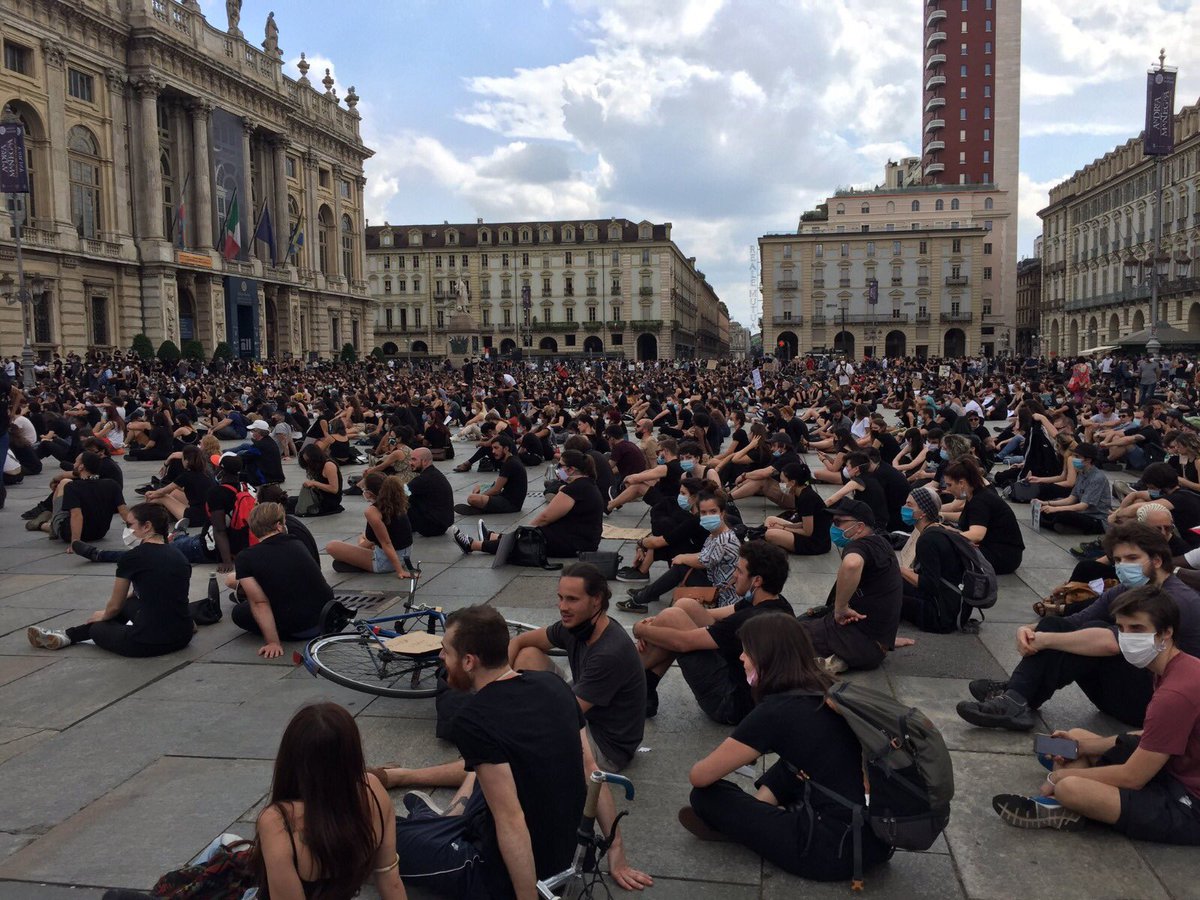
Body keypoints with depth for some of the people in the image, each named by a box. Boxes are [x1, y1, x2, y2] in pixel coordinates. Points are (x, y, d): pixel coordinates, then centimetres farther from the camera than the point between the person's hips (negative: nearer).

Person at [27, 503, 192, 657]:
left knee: (98, 627, 26)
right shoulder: (179, 556, 10)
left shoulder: (132, 557, -6)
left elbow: (114, 607, 7)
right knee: (128, 604, 30)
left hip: (148, 643, -6)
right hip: (183, 637, 6)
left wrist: (104, 615, 29)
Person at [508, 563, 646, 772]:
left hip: (607, 748, -9)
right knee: (528, 655, -2)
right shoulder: (575, 625, -7)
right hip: (583, 716, 9)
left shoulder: (610, 653, -31)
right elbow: (519, 641, 6)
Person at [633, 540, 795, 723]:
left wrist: (641, 629, -5)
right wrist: (657, 623, -1)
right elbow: (710, 616, 8)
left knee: (671, 617, -14)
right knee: (685, 606, 3)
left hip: (733, 705, -9)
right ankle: (644, 690, 5)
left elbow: (683, 642, -22)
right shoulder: (777, 604, 1)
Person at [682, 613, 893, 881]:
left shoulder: (775, 712, -15)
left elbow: (699, 778, -6)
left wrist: (730, 757, 15)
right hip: (879, 832, 8)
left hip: (838, 848, -7)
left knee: (705, 797, -1)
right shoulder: (828, 693, 6)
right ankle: (757, 811, 14)